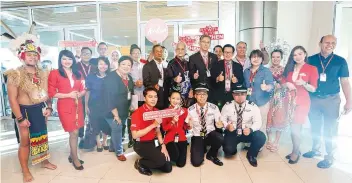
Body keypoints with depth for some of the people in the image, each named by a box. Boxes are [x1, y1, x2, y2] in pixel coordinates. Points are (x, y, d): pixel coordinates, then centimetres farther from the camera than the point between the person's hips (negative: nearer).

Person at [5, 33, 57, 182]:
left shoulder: (42, 73, 4)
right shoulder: (15, 74, -13)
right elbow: (12, 98, -15)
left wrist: (49, 107, 0)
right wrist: (20, 118, -17)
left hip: (41, 109, 5)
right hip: (25, 110, -5)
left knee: (43, 136, 17)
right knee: (25, 141, 3)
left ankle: (45, 161, 36)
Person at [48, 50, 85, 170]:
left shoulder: (78, 73, 11)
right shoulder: (54, 73, -5)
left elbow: (83, 90, 12)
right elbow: (51, 93, -8)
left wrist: (79, 94, -9)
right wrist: (68, 95, -16)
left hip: (77, 105, 5)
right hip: (64, 107, -5)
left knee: (75, 132, 11)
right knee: (74, 133, -2)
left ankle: (72, 155, 30)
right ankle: (75, 158, 17)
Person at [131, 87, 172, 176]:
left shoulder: (156, 111, 3)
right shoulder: (137, 113, -18)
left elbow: (158, 131, 9)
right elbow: (135, 135, -23)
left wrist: (163, 145, -5)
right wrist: (153, 125, -26)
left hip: (154, 142, 7)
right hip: (142, 144, -6)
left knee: (168, 168, 1)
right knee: (161, 161, -27)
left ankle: (148, 161, 22)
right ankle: (140, 163, 0)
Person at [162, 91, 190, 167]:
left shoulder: (184, 111, 1)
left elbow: (186, 127, 6)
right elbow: (164, 128, -10)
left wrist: (188, 124, -16)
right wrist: (172, 121, -26)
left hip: (181, 138, 2)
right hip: (170, 139, -2)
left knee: (181, 163, -4)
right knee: (175, 157, -27)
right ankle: (169, 151, 8)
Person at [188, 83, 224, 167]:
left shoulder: (214, 108, -7)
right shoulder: (190, 110, -8)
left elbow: (218, 123, -6)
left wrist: (220, 124, -29)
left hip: (210, 134, 1)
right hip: (197, 137, -1)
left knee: (220, 138, -35)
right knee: (196, 162, -19)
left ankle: (211, 155, 0)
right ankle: (202, 148, 18)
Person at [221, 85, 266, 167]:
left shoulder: (253, 106, -4)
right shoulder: (227, 106, -3)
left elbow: (257, 122, -9)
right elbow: (222, 120, -4)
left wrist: (250, 129, -31)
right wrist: (227, 126, -27)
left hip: (247, 132, 1)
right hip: (232, 133, -1)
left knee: (261, 137, -28)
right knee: (228, 151, -25)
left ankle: (251, 155, 3)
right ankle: (232, 149, 18)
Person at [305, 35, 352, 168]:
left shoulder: (340, 61, -2)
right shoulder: (311, 60, -1)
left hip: (331, 100, -1)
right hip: (313, 99, 2)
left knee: (330, 129, 5)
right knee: (315, 127, 15)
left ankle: (329, 157, 18)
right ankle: (315, 149, 33)